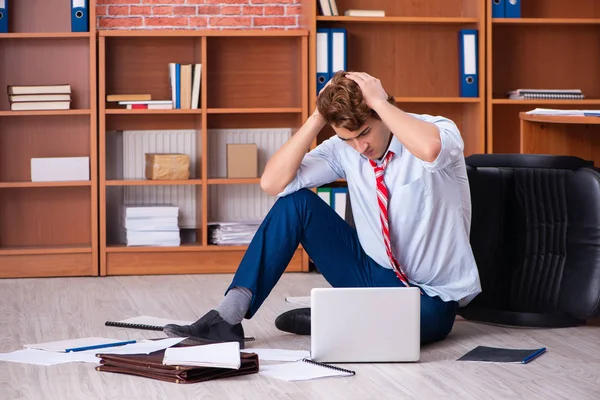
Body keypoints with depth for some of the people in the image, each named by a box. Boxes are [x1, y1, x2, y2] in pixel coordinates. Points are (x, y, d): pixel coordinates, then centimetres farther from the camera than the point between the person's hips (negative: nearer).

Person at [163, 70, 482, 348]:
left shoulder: (437, 130, -18)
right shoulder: (344, 149, -5)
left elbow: (430, 149, -46)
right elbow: (272, 183, -14)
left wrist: (379, 102, -34)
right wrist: (317, 119, -19)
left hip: (431, 298, -5)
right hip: (375, 275, 5)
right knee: (296, 202, -11)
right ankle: (227, 317, -13)